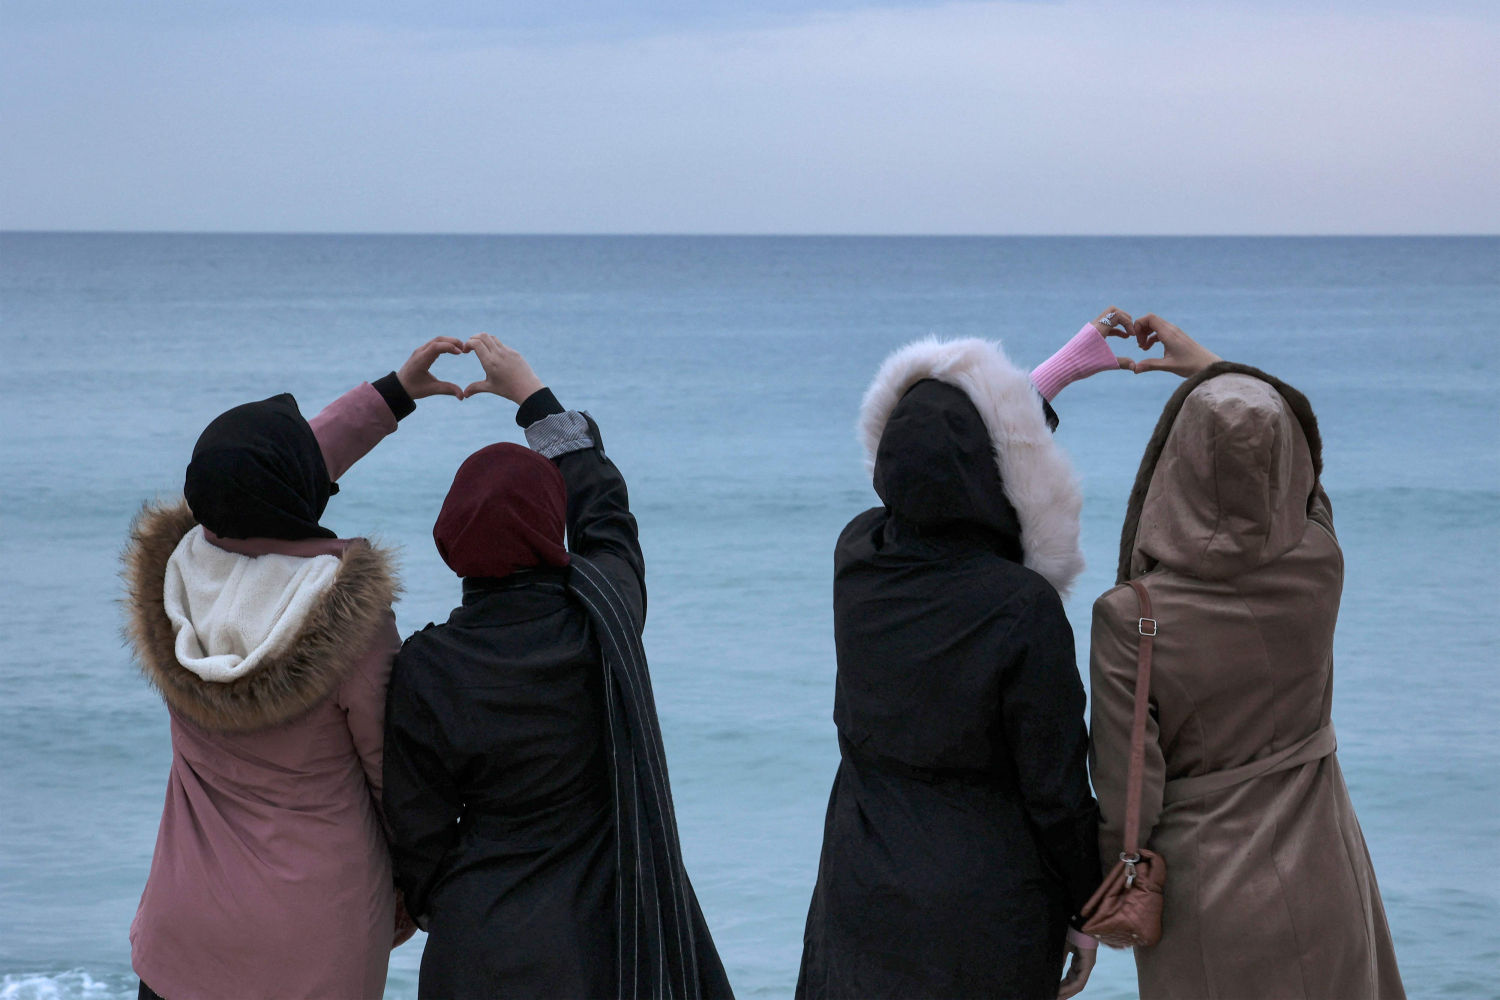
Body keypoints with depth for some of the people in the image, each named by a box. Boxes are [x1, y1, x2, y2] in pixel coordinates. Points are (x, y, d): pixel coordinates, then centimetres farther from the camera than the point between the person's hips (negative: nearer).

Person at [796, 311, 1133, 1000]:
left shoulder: (857, 556, -8)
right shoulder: (1024, 610, -24)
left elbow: (941, 467, 13)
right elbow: (1056, 786, -16)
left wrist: (1061, 370, 20)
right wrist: (1085, 914, 0)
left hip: (863, 895, 5)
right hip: (988, 912, -5)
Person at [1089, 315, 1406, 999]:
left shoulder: (1130, 618, -25)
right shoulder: (1320, 569, -14)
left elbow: (1127, 799, -19)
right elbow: (1302, 479, 11)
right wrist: (1211, 368, 21)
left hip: (1206, 897, -3)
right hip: (1321, 883, 3)